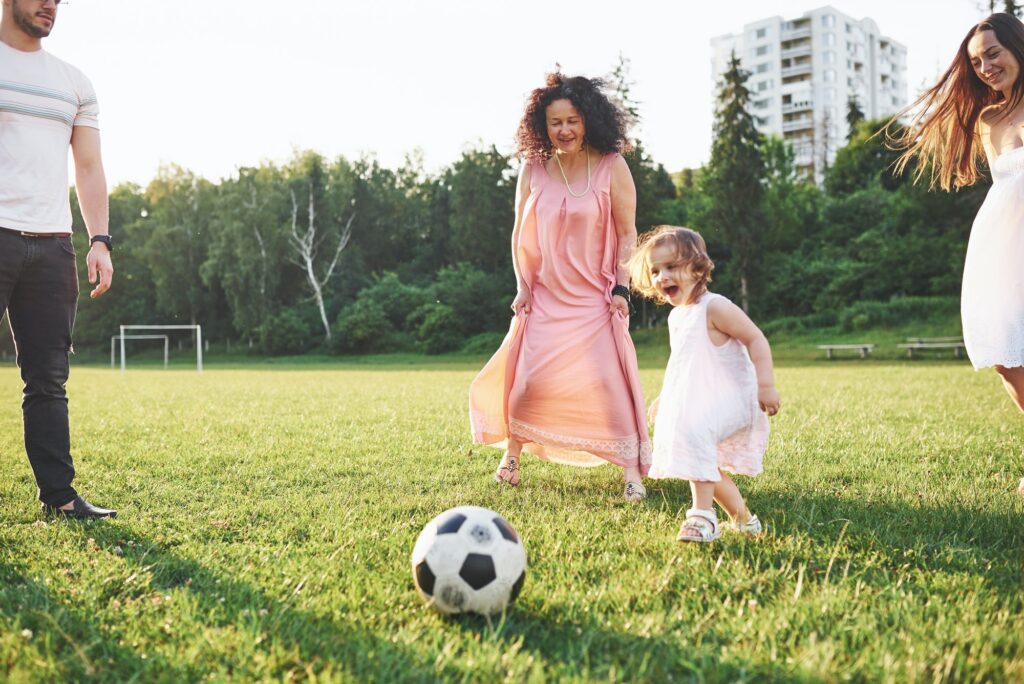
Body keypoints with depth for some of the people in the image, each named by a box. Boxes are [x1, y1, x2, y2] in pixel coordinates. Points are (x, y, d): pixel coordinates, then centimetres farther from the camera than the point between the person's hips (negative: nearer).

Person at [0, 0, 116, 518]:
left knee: (49, 380, 5)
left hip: (52, 245, 4)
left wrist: (99, 240, 4)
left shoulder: (74, 83, 18)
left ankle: (58, 495, 9)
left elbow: (88, 168, 16)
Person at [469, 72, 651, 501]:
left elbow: (627, 233, -3)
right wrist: (523, 286, 0)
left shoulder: (611, 167, -5)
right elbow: (521, 234, 8)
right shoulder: (533, 169, 1)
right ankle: (512, 455, 24)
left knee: (611, 382, -8)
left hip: (596, 298, -2)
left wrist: (621, 288, -10)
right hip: (545, 297, 2)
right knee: (527, 380, 1)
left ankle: (632, 473, 0)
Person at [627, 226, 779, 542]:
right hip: (696, 402, 10)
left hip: (728, 399, -10)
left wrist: (766, 384, -25)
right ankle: (743, 519, 33)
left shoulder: (714, 307, -15)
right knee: (709, 466, 15)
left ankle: (702, 515, -28)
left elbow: (756, 339, -18)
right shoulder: (676, 317, 13)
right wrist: (664, 397, 26)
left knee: (694, 432, -32)